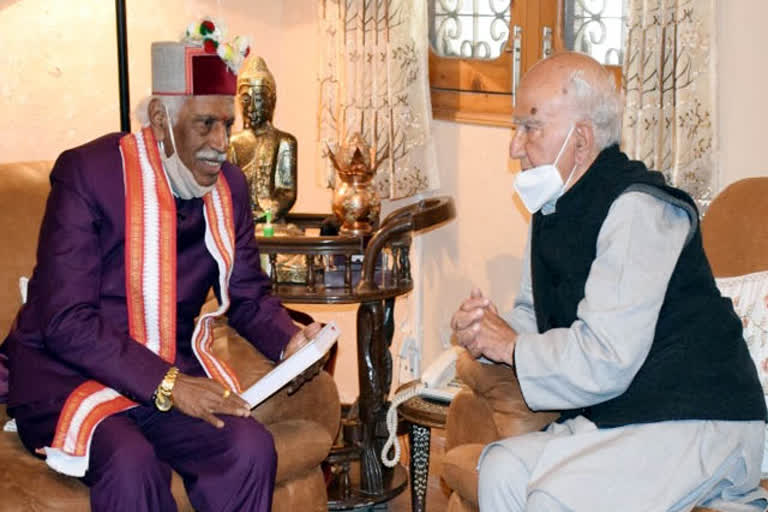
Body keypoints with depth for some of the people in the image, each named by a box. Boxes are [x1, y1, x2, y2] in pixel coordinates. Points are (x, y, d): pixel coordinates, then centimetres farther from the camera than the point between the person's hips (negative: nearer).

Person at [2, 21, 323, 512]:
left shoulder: (228, 185, 3)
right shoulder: (88, 171, -15)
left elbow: (248, 294, 15)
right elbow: (67, 321, -20)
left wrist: (289, 340, -7)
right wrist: (166, 385, -27)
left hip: (173, 372, 5)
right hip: (66, 374, -5)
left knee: (251, 449, -23)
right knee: (131, 462, -34)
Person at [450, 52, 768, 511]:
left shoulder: (637, 211, -19)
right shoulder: (555, 209, 12)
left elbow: (604, 361, -25)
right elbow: (535, 315, 23)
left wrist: (511, 346, -8)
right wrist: (485, 333, 0)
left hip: (695, 421, -9)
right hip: (616, 418, 9)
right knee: (502, 469, -13)